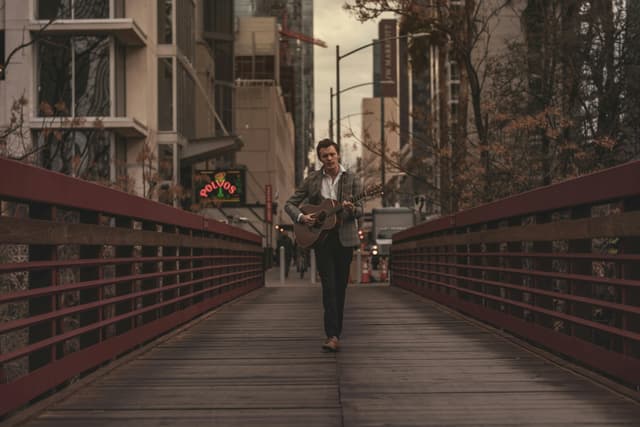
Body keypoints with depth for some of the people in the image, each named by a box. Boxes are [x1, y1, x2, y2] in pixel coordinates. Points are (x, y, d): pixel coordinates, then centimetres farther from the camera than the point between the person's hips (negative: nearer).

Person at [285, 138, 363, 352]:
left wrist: (352, 209, -22)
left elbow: (360, 210, 1)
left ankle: (335, 334, 18)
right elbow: (290, 204, 8)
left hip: (344, 238, 1)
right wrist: (301, 217, -12)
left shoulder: (352, 180, 4)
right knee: (329, 286, -11)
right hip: (321, 238, -1)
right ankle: (332, 336, -17)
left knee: (340, 287, 7)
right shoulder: (312, 179, 5)